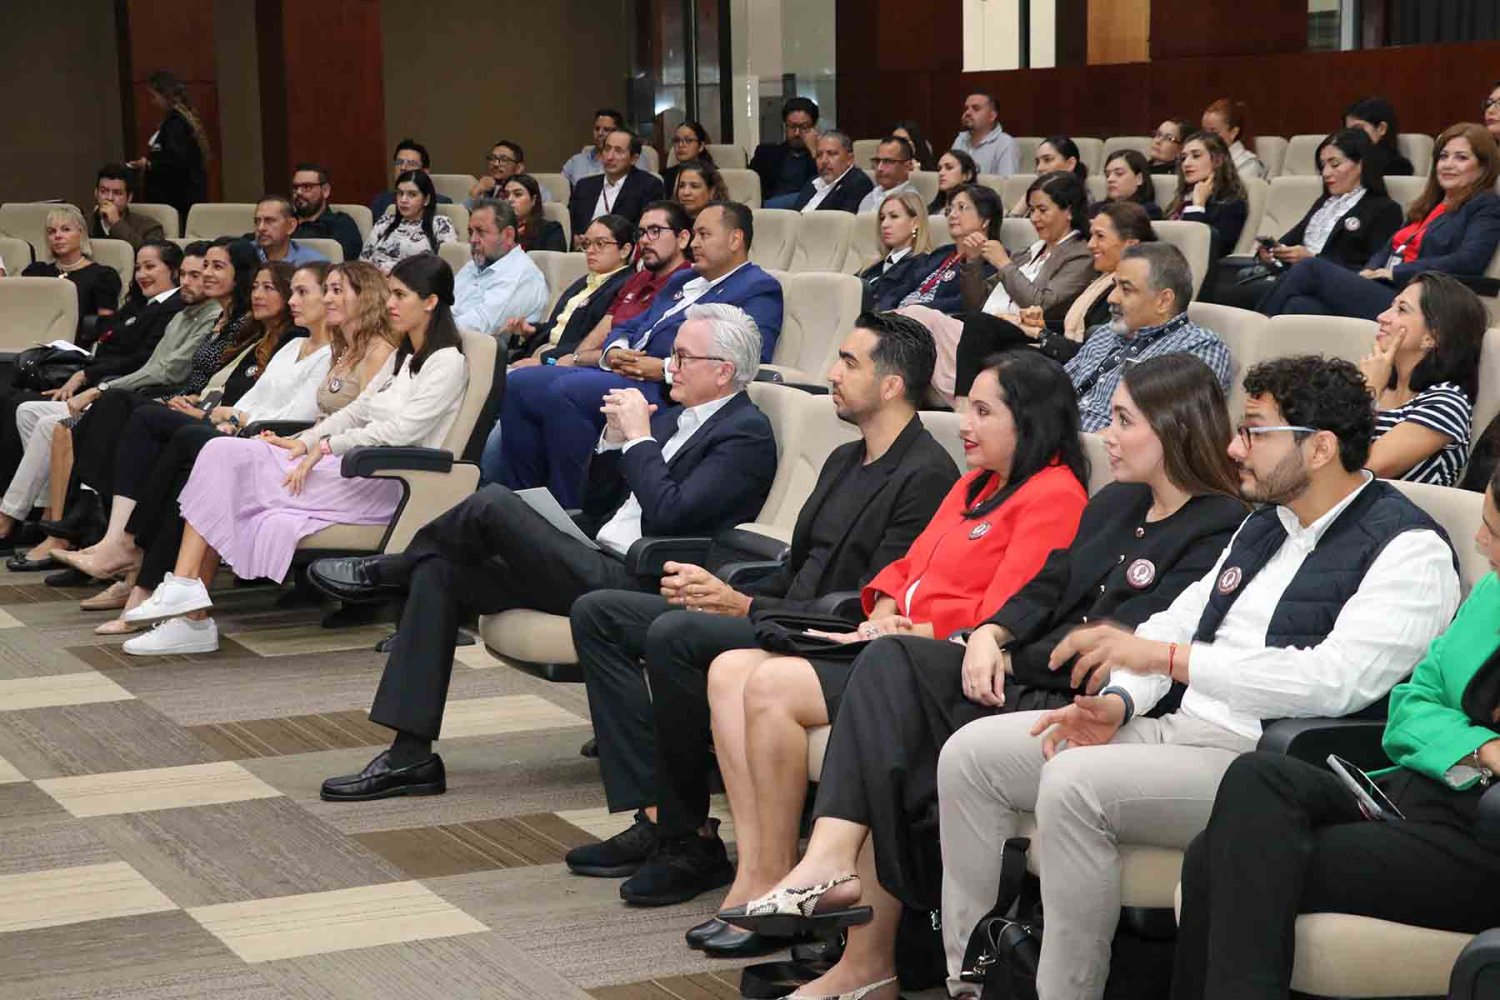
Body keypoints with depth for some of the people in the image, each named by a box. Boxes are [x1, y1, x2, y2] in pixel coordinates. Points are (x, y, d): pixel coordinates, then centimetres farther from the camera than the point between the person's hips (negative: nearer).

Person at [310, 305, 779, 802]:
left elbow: (668, 515, -20)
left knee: (493, 503, -22)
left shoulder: (747, 434, -6)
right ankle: (410, 757, -3)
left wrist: (639, 438, -11)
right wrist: (614, 439, 7)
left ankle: (385, 572, 10)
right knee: (437, 572, -1)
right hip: (598, 568, 10)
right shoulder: (674, 417, 20)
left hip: (635, 585, -10)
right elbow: (597, 509, 21)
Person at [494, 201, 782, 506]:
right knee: (519, 384, -6)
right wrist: (614, 350, 3)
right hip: (622, 373, 9)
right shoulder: (682, 281, 31)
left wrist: (667, 369, -19)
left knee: (566, 391, -30)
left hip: (667, 390, -9)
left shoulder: (759, 289, 2)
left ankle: (573, 511, -24)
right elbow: (629, 328, 29)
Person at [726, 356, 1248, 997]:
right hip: (1027, 680, 8)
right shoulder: (1115, 504, 23)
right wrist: (991, 636, -2)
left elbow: (1120, 641, -14)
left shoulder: (1221, 529, -6)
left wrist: (1011, 661, -7)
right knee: (892, 661, -18)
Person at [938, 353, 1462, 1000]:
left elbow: (1338, 679, -24)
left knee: (1075, 781, -31)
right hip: (1179, 728, 9)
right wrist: (1120, 699, -1)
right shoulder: (1263, 526, 19)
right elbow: (1181, 618, 21)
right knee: (970, 753, 0)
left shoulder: (1409, 550, -10)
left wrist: (1164, 655, -23)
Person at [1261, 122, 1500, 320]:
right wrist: (1370, 270, 0)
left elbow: (1468, 262, -12)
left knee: (1312, 269, -19)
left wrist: (1395, 272, -11)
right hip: (1381, 290, 7)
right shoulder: (1429, 205, 29)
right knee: (1301, 307, -22)